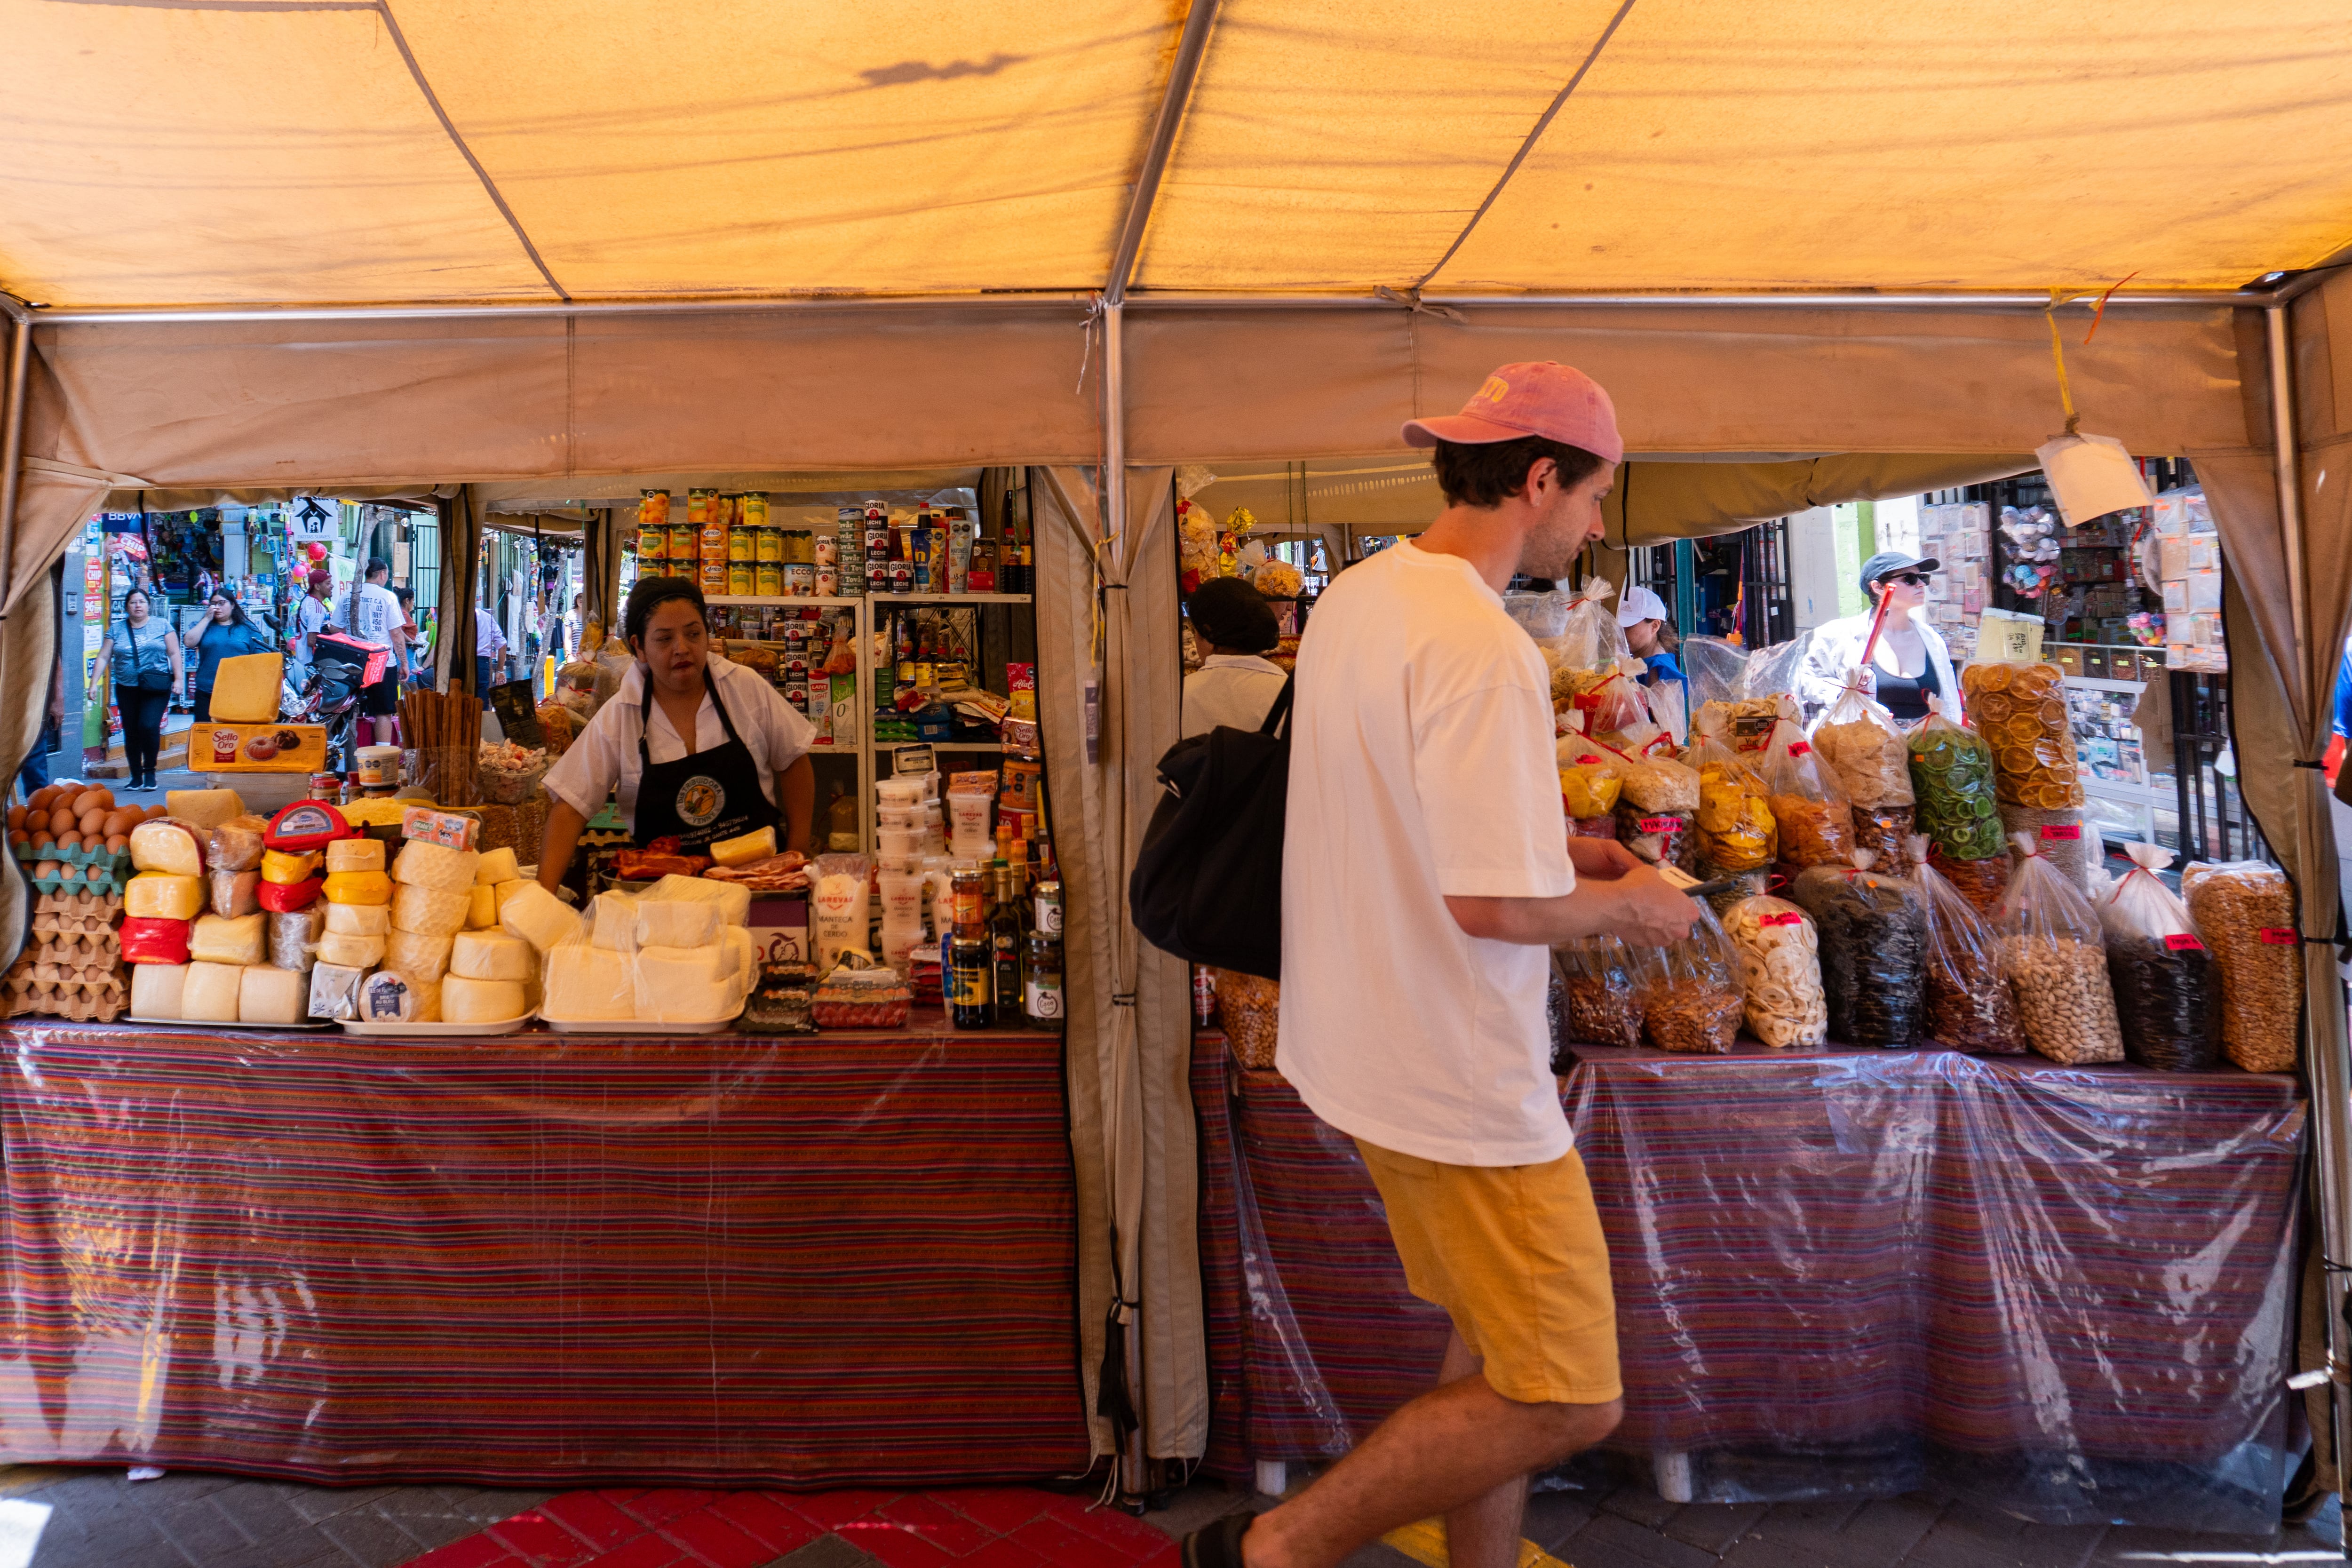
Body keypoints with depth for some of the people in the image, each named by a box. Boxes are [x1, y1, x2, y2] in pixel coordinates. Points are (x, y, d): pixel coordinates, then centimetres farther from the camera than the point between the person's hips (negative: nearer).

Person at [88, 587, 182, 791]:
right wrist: (94, 683, 0)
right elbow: (103, 657, 8)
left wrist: (178, 679, -5)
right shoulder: (117, 629, 9)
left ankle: (150, 772, -1)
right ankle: (136, 776, 14)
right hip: (127, 688, 3)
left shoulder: (162, 626, 6)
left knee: (149, 727, -16)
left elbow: (174, 653, 4)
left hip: (156, 688, -3)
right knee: (131, 732, 5)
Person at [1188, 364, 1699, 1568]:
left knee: (1495, 1354, 23)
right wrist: (1624, 906, -8)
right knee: (1566, 1402, 4)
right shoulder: (1482, 648, -23)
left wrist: (1548, 845, 15)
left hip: (1376, 1046, 10)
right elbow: (1488, 904, -27)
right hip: (1458, 1080, -10)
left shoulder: (1355, 595, 7)